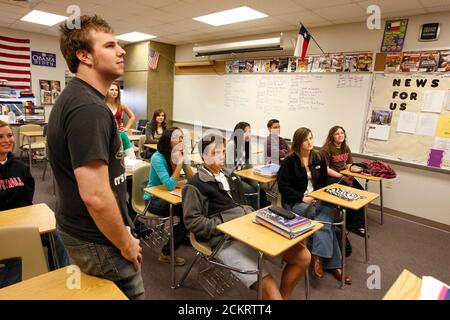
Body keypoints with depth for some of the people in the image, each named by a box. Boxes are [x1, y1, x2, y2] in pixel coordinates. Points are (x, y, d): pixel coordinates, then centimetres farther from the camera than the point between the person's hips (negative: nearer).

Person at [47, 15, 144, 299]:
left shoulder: (74, 97, 7)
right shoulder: (89, 108, -26)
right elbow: (95, 195, -31)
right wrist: (126, 243, -18)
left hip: (77, 229, 10)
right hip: (98, 240, -10)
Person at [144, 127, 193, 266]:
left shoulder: (181, 155, -6)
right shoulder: (157, 157, -23)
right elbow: (170, 185, -31)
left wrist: (185, 161, -23)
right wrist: (179, 162, -30)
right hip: (153, 199, -5)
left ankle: (183, 235, 8)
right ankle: (166, 253, -4)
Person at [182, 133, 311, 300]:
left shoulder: (230, 175, 21)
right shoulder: (195, 185, 0)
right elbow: (192, 221, -7)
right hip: (227, 239, -7)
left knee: (303, 256, -3)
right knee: (268, 285, -25)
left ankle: (283, 296, 16)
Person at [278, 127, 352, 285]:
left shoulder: (319, 158, 8)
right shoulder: (289, 161, -8)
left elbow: (323, 181, 16)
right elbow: (283, 186, -11)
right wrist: (303, 197, -20)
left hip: (316, 199, 5)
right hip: (295, 202, -4)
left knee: (329, 211, -28)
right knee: (325, 219, -26)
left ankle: (318, 258, -27)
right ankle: (333, 264, -19)